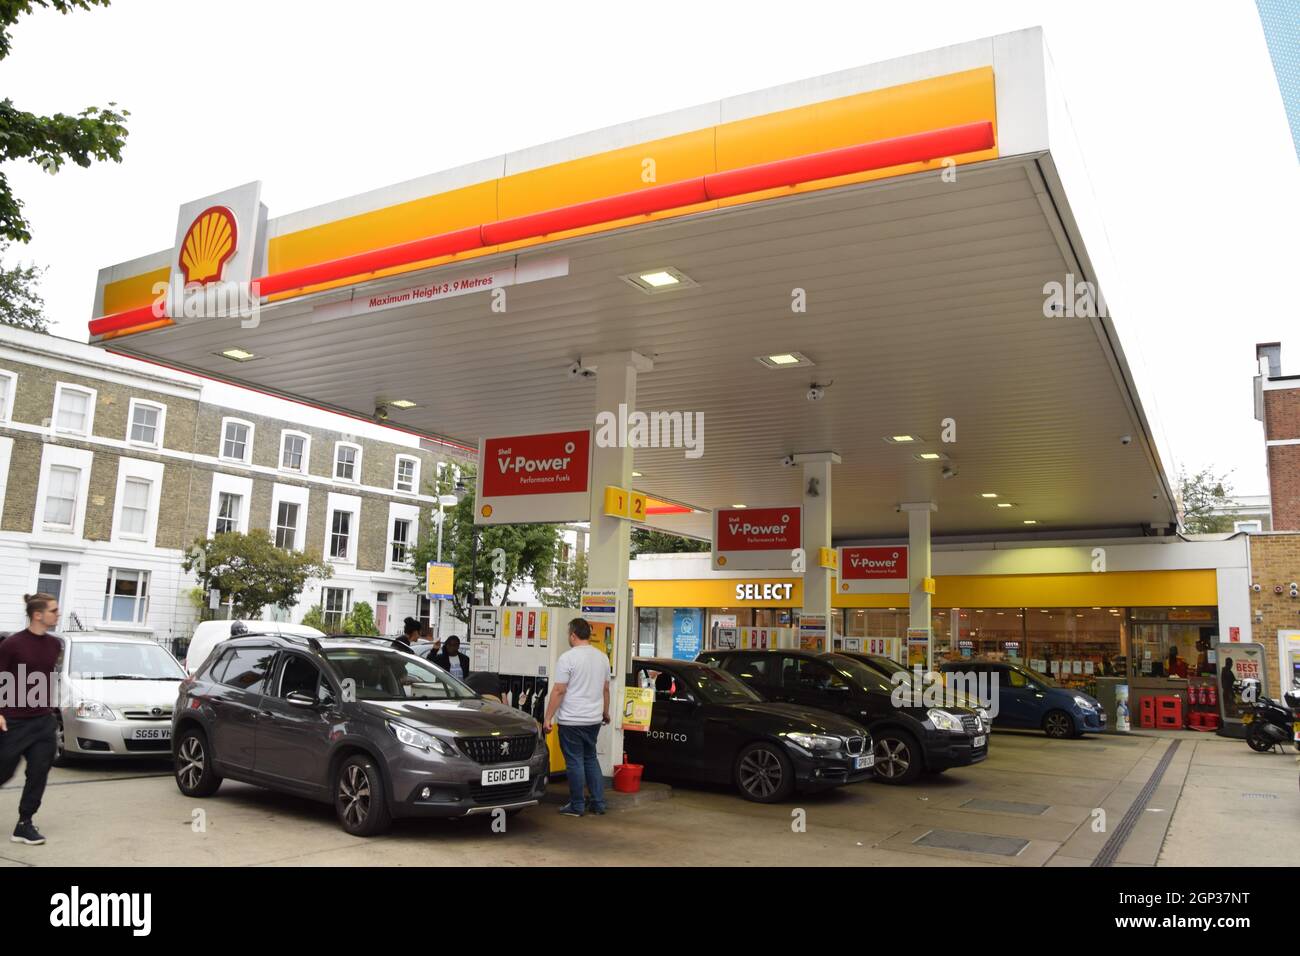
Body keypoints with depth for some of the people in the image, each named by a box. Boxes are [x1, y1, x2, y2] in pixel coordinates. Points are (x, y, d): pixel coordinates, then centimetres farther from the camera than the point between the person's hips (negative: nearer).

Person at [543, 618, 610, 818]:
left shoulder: (568, 657, -13)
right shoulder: (602, 657, 7)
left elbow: (558, 691, -15)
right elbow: (605, 689, 15)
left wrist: (548, 718, -11)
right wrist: (605, 712, 28)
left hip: (571, 720, -6)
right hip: (594, 719, 6)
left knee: (575, 762, 2)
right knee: (591, 759, 17)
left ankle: (577, 806, 9)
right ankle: (599, 804, 16)